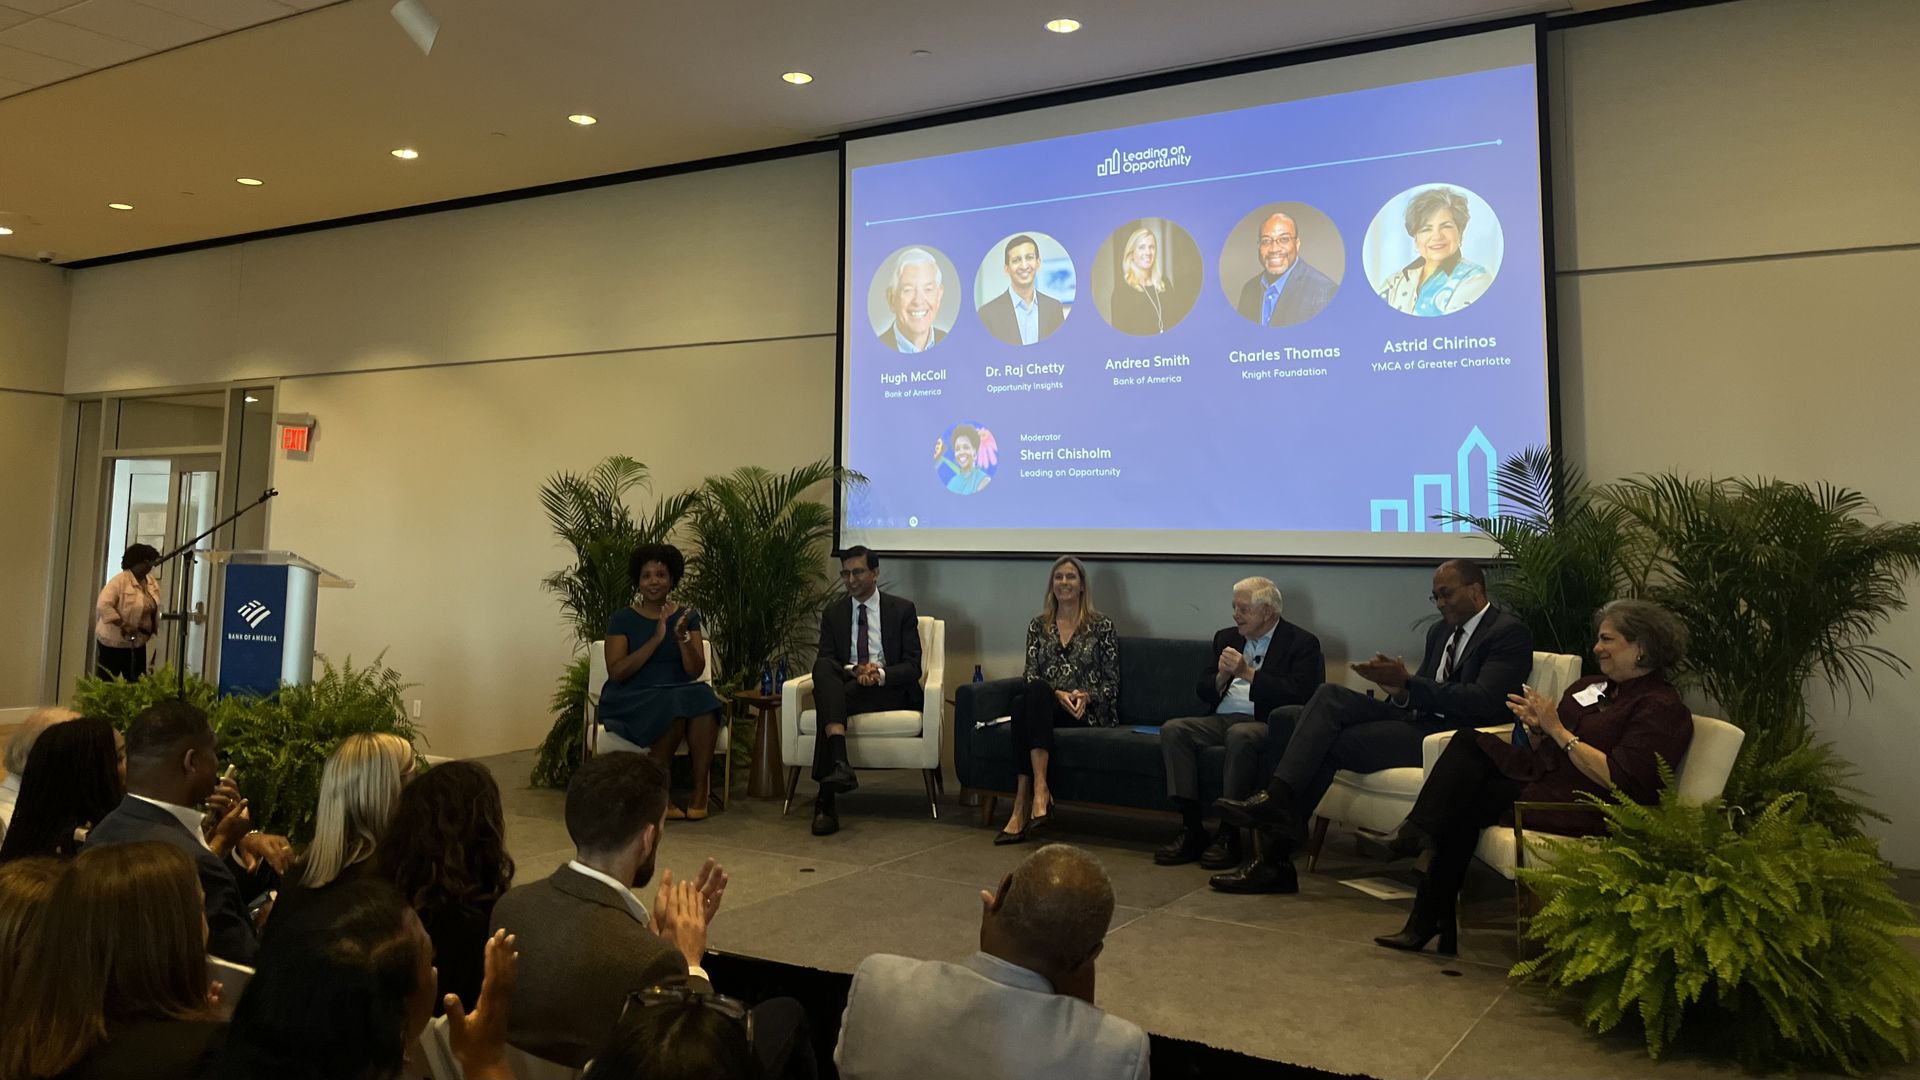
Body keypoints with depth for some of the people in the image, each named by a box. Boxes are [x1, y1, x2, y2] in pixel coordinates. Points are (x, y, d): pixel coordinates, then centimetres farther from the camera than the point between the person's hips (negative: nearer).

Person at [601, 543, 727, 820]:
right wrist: (656, 639, -18)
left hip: (680, 695, 3)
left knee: (704, 698, -30)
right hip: (630, 701, -3)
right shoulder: (622, 619, 1)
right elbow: (616, 672, -11)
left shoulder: (688, 617, 9)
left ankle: (701, 789, -24)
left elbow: (695, 672, -1)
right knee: (676, 705, -33)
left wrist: (682, 637, -19)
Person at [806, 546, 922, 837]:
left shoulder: (903, 609, 7)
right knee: (822, 666, -34)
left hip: (889, 690, -2)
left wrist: (880, 674, -22)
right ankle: (839, 763, -51)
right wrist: (853, 671, -18)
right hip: (845, 686, 2)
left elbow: (913, 667, -1)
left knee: (828, 702, -33)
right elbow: (824, 661, 4)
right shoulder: (833, 613, 16)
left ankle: (826, 799, -36)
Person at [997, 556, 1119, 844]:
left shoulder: (1102, 626, 7)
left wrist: (1087, 696, -14)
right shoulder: (1038, 625, 16)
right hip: (1044, 705, 3)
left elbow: (1112, 682, 6)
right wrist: (1057, 695, -12)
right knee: (1028, 697, -35)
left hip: (1089, 713, -3)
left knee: (1033, 696, -34)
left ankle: (1023, 805, -41)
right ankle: (1039, 794, -41)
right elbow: (1031, 676, 8)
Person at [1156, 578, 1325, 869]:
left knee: (1240, 735, -38)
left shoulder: (1302, 643, 2)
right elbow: (1203, 691, 18)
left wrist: (1248, 673, -16)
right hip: (1221, 719, 6)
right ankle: (1192, 828, -22)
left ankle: (1229, 834, -28)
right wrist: (1222, 677, -5)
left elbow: (1297, 695, -13)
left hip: (1264, 723, -6)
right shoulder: (1226, 638, 20)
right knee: (1173, 729, -21)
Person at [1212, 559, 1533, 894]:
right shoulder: (1440, 631, 23)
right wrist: (1400, 689, -4)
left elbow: (1485, 702, -17)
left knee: (1328, 743, -22)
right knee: (1332, 696, -15)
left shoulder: (1509, 632, -3)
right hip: (1415, 718, 8)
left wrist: (1408, 683, -19)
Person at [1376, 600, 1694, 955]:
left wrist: (1557, 729, -16)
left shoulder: (1663, 709, -7)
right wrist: (1537, 728, -3)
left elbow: (1618, 781, -20)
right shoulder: (1589, 687, 19)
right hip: (1543, 781, 9)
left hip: (1586, 809, -9)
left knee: (1464, 803, -18)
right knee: (1469, 742, -10)